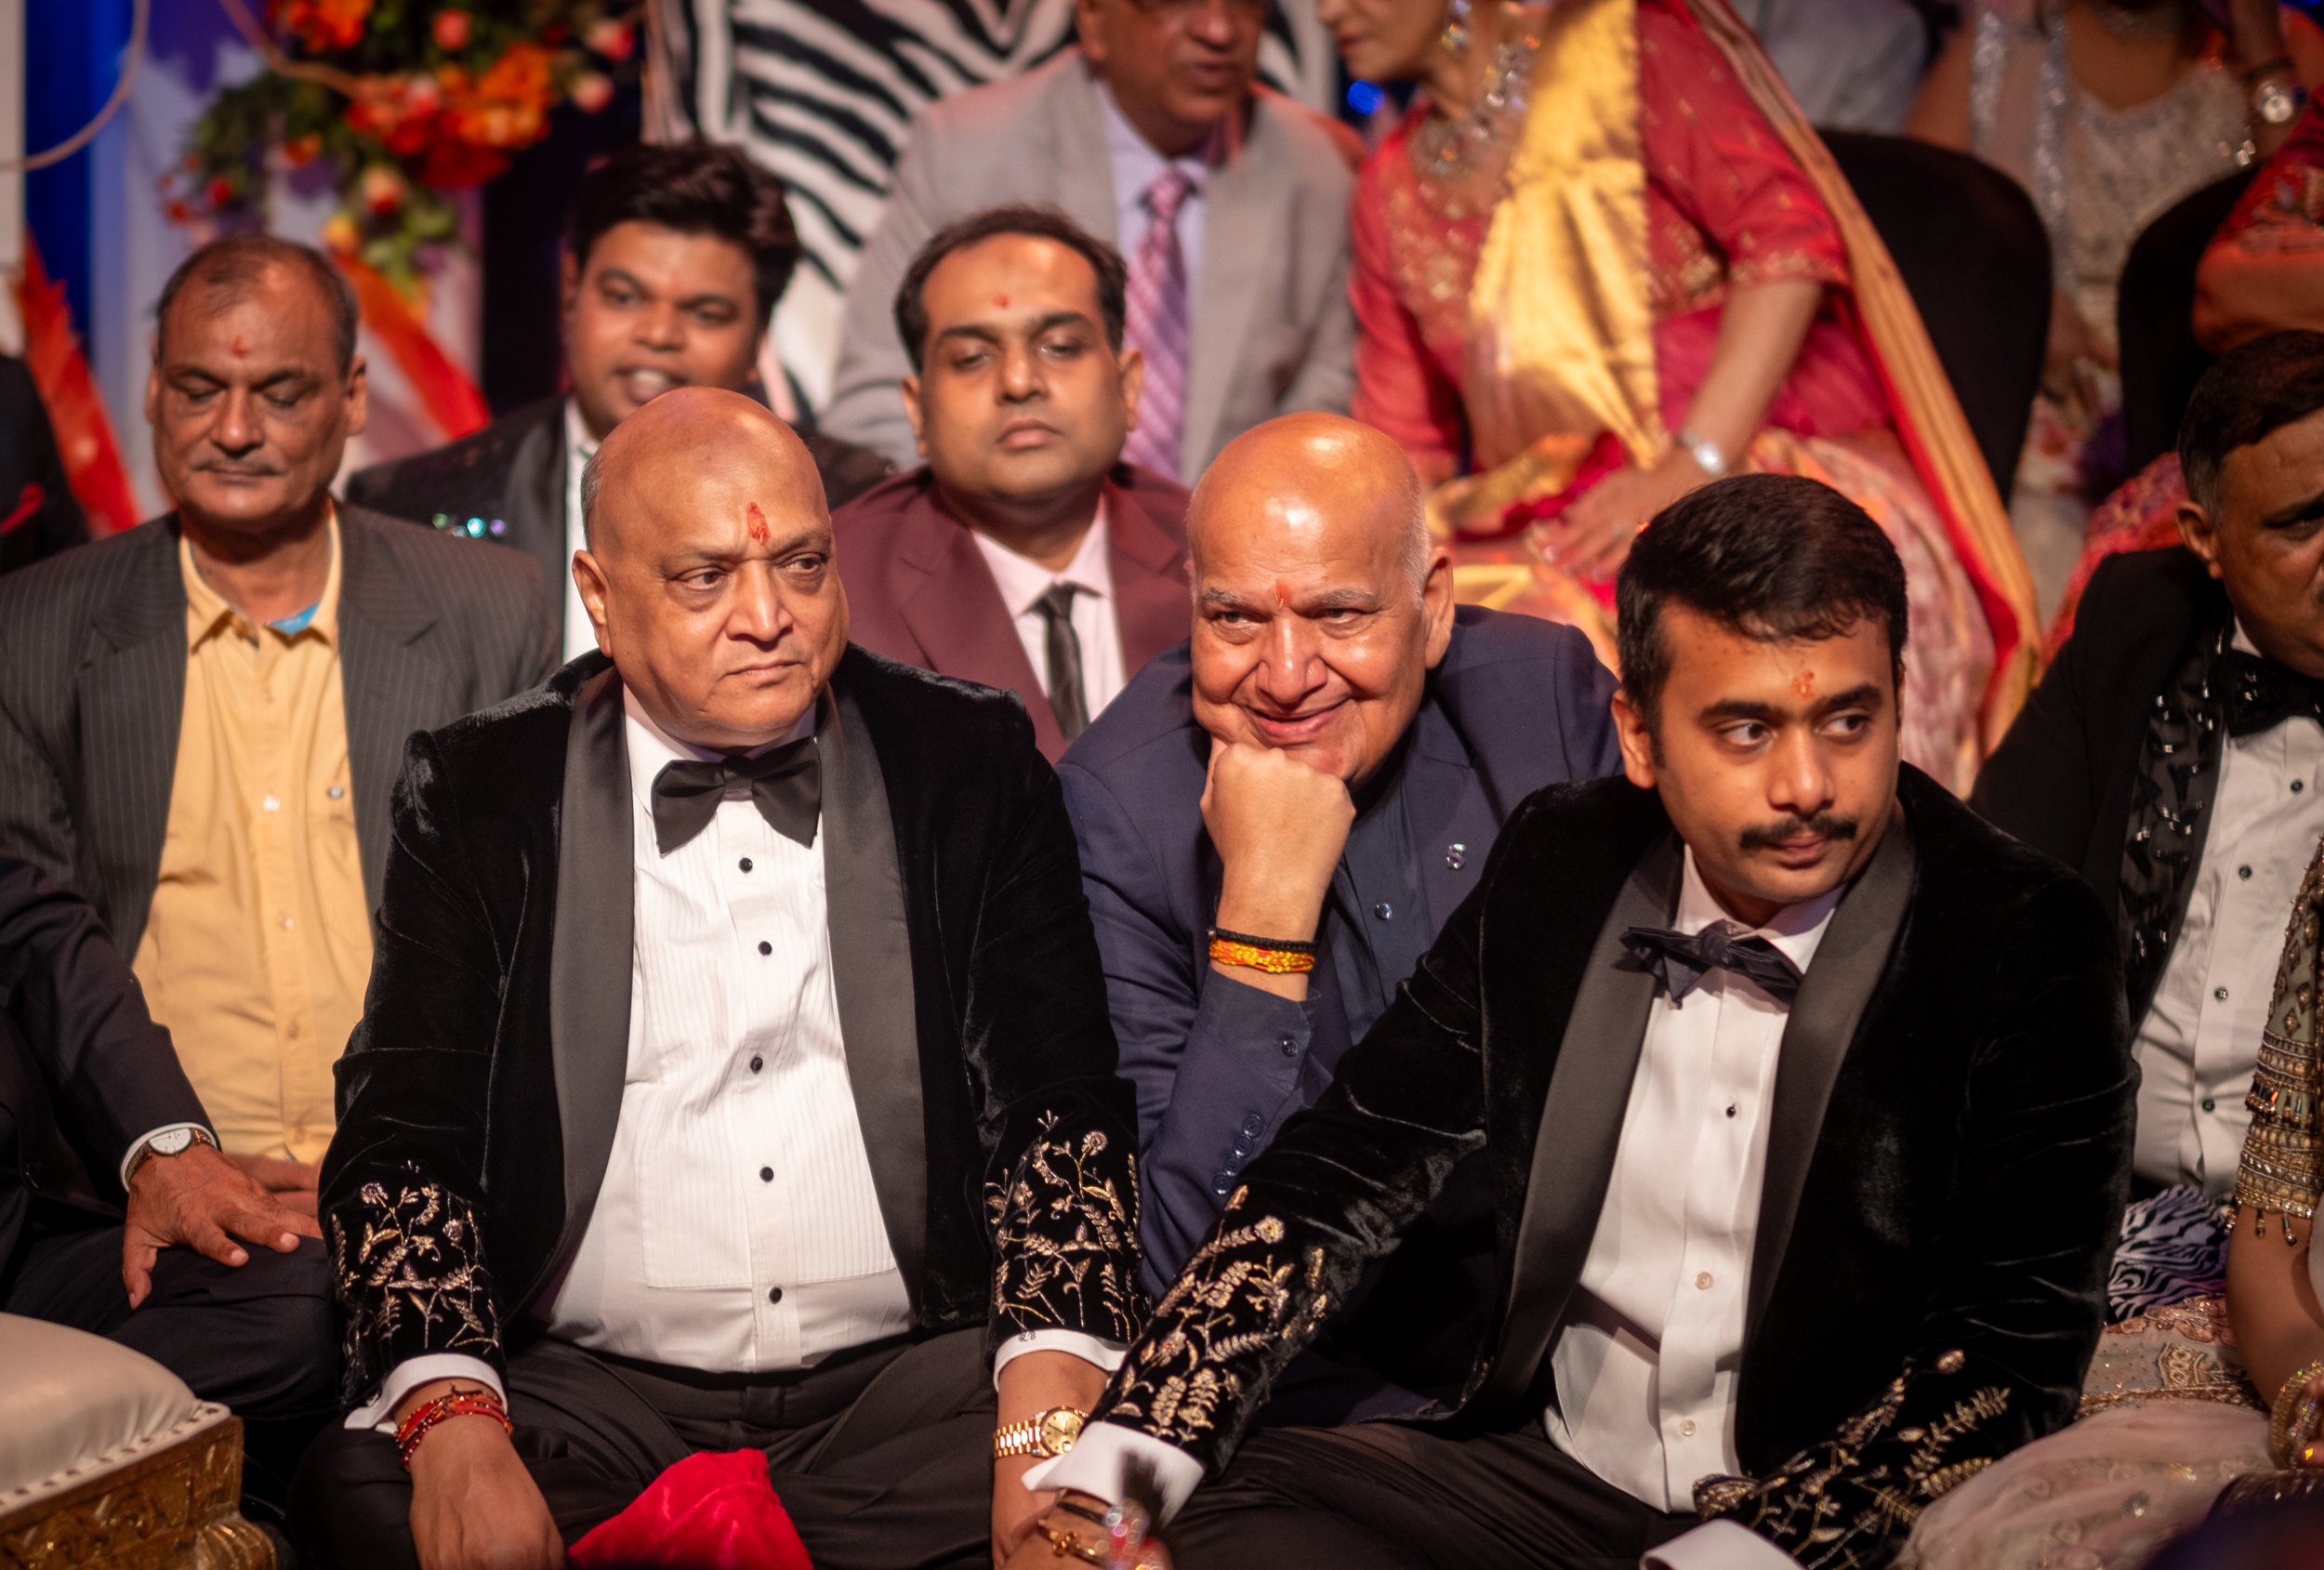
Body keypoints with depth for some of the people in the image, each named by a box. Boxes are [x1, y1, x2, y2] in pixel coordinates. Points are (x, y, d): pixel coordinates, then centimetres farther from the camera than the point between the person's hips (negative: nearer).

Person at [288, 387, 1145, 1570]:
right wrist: (454, 1432, -17)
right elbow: (402, 1136, 1)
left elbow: (1057, 1114, 3)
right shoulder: (479, 798, 7)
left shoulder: (970, 769, 8)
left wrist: (1050, 1426, -14)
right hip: (586, 1386, 0)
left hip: (911, 1373, 0)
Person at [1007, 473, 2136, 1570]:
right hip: (1548, 1477, 3)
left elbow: (2014, 1349, -14)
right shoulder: (1556, 870, 2)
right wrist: (1117, 1463, -10)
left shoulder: (2024, 944, -10)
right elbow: (1342, 1175, 3)